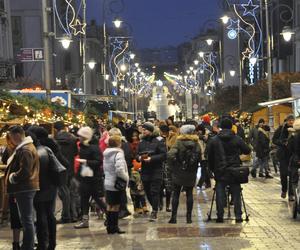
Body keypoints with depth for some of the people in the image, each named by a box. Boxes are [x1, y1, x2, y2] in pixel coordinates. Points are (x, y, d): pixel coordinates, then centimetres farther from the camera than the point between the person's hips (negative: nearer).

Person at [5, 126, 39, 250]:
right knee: (26, 219, 16)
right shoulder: (24, 147, 16)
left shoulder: (25, 150, -17)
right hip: (25, 188, 11)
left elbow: (24, 171, -24)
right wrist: (12, 175, 13)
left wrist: (12, 178, -10)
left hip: (24, 188, -11)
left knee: (27, 219, -5)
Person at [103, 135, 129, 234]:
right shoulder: (118, 154, -16)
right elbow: (119, 170, -26)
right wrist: (126, 178, -13)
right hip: (116, 184, -8)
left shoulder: (106, 154, 11)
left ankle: (109, 226, 19)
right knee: (115, 206, 0)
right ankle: (114, 227, 4)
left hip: (107, 182, 8)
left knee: (110, 205, 14)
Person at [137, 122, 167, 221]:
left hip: (156, 170, -5)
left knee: (154, 192, -7)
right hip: (145, 171, 5)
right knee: (147, 192, 9)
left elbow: (163, 155, -10)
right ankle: (155, 208, 27)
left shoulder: (158, 141, -4)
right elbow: (137, 154, 16)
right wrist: (139, 157, -8)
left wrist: (151, 158, -19)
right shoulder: (142, 142, 13)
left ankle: (154, 212, -2)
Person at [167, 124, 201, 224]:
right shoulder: (196, 143, 1)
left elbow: (170, 155, -21)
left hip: (179, 172, -3)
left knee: (176, 194, 5)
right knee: (189, 194, 9)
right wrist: (194, 166, 12)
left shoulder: (179, 142, -10)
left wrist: (172, 166, -9)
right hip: (191, 173, 3)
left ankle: (174, 216, 4)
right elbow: (199, 157, 2)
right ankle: (189, 217, 8)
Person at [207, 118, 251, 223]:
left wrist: (212, 169, 14)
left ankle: (220, 216, 4)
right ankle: (238, 216, 6)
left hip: (220, 172, 0)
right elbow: (247, 151, 3)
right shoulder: (237, 139, -4)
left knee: (220, 195, 5)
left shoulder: (214, 140, -1)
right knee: (236, 194, 7)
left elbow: (209, 156, 3)